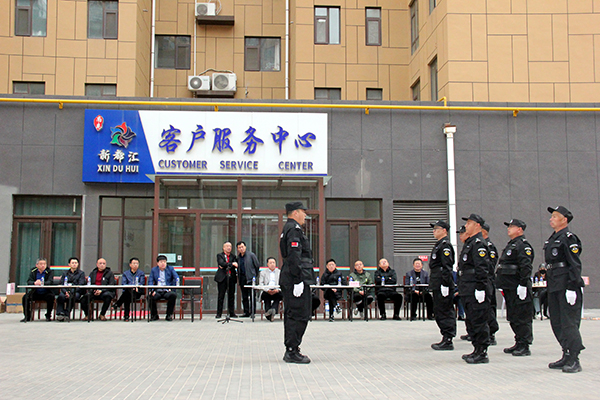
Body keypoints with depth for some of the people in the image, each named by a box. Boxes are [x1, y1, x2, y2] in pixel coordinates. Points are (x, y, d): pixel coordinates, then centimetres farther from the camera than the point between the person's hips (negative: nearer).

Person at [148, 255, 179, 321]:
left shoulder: (170, 269, 12)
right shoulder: (153, 270, 15)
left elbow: (176, 278, 0)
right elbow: (150, 281, 5)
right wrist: (152, 290, -15)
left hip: (167, 291, -1)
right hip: (157, 291, 1)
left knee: (173, 295, -34)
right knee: (150, 296, -30)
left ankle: (169, 315, -15)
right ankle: (154, 315, -6)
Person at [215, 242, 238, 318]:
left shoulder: (233, 256, 16)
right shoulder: (220, 255, 7)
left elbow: (235, 265, -1)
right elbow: (222, 263, -12)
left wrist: (225, 266, -9)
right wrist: (231, 264, -15)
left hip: (231, 278, 3)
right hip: (222, 278, -3)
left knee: (231, 296, 4)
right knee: (220, 296, -2)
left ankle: (232, 313, 10)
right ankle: (219, 313, 2)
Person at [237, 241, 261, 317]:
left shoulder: (251, 255, -2)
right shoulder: (238, 257, 13)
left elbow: (257, 266, 2)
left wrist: (255, 276, 4)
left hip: (250, 278, -5)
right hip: (242, 278, 5)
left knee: (252, 296, -5)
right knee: (244, 297, 7)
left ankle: (252, 312, -2)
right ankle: (246, 312, 11)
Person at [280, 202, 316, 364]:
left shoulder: (289, 228, 20)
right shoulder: (294, 229, -13)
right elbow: (294, 257, -21)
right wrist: (298, 281, -23)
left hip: (289, 281, 11)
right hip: (297, 280, -11)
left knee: (291, 315, 13)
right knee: (299, 315, -8)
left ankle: (291, 350, 19)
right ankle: (292, 352, -5)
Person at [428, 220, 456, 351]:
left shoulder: (445, 245, -12)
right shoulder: (438, 244, 19)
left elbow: (447, 267, -19)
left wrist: (445, 284, -22)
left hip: (443, 285, -11)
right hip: (437, 285, 11)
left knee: (444, 312, -7)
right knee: (438, 312, 13)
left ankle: (448, 341, -3)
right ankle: (446, 339, 20)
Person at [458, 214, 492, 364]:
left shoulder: (479, 243, -13)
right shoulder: (469, 242, 19)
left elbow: (482, 268, -20)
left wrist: (480, 289, -23)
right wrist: (462, 287, 24)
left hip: (476, 290, -11)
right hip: (468, 291, 11)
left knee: (479, 321, -6)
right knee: (471, 321, 15)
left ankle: (482, 353, -1)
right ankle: (477, 350, 23)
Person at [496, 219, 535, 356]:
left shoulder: (523, 245, -12)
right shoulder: (511, 245, 19)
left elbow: (526, 267, -20)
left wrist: (523, 285, -24)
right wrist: (502, 284, 24)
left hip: (518, 288, -10)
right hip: (509, 288, 10)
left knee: (522, 317, -5)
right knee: (513, 318, 14)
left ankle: (525, 346, 0)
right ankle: (519, 343, 22)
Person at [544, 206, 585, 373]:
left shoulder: (568, 238, -10)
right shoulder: (552, 238, 17)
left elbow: (575, 264, -15)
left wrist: (573, 287, -20)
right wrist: (549, 286, 22)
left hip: (566, 286, -9)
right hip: (554, 287, 9)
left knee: (569, 323, -6)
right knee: (557, 323, 12)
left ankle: (574, 360, -1)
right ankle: (567, 356, 20)